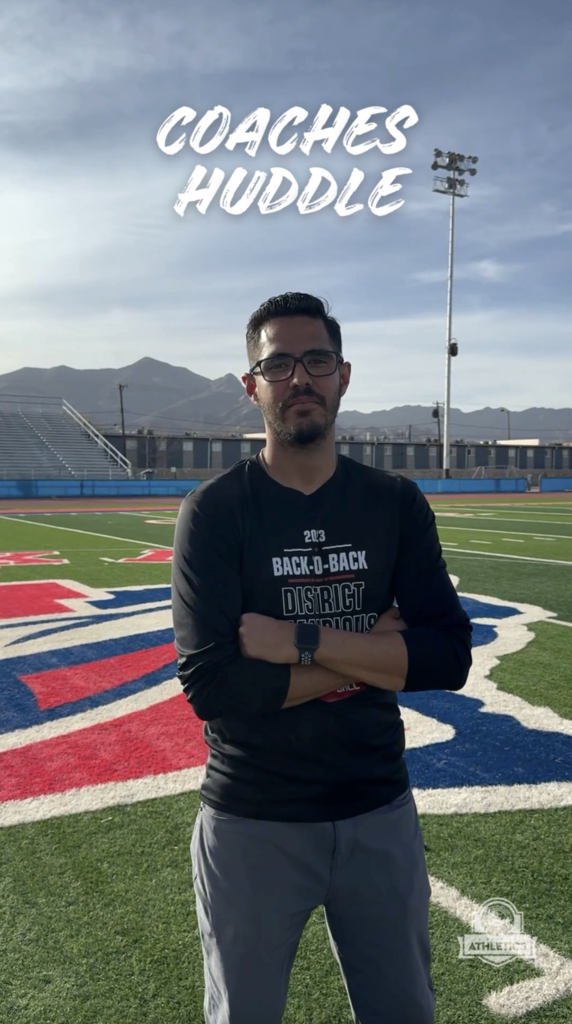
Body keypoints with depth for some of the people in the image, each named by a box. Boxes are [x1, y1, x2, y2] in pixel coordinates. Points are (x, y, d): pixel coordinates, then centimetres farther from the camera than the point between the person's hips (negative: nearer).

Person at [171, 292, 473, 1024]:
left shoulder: (395, 504, -2)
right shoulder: (216, 511, -10)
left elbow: (449, 657, -12)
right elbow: (210, 686, -20)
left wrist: (299, 640, -21)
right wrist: (371, 651, -16)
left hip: (379, 813, 3)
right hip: (251, 822, -2)